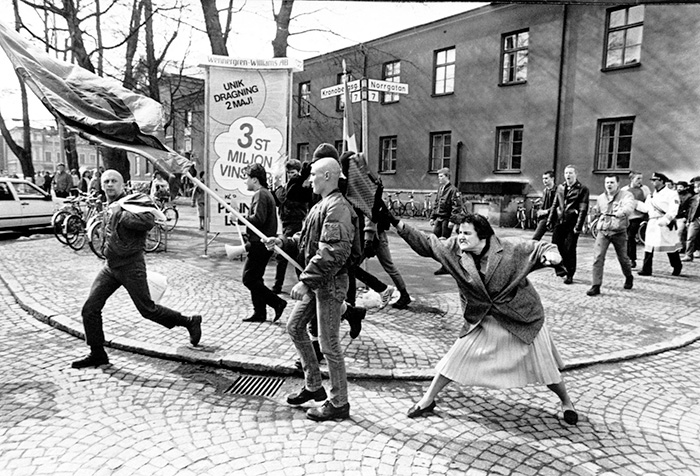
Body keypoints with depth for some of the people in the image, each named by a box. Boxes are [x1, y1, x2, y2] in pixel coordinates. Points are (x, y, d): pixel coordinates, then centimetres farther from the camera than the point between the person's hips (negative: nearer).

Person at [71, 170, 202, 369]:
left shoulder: (132, 202, -12)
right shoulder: (110, 206, 14)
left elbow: (148, 221, -32)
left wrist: (121, 214, -27)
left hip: (131, 266, -8)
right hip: (110, 266, 8)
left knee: (148, 309, 0)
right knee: (90, 309, 2)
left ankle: (190, 322, 19)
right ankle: (97, 354, 16)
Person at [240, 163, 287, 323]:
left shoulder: (260, 195, -13)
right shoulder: (266, 193, 19)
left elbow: (258, 219, -26)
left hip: (259, 243, -10)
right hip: (264, 242, 10)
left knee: (248, 278, -6)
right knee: (255, 278, 14)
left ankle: (277, 302, -5)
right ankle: (259, 313, 19)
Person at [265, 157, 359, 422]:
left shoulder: (337, 207, -20)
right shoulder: (321, 206, 13)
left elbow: (333, 254, -28)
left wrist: (305, 281, -28)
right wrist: (283, 241, 14)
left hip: (330, 283, -10)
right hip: (316, 281, 11)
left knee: (329, 344, 0)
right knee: (295, 327, 18)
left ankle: (339, 404, 17)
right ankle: (313, 386, 31)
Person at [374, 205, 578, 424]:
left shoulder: (510, 248, -19)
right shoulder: (454, 249, -11)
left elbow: (542, 248, -11)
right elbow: (426, 244, -9)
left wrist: (551, 255, -37)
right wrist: (394, 221, -16)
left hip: (523, 318, -2)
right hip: (483, 320, 2)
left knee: (543, 364, 9)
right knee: (457, 357, 2)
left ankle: (566, 402, 38)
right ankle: (428, 400, 19)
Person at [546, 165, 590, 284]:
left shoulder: (582, 189, -3)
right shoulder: (560, 187, 13)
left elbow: (583, 209, -9)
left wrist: (578, 226, -16)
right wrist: (550, 220, 10)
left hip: (572, 224, -5)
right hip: (559, 222, 5)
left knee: (569, 249, -4)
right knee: (555, 246, 6)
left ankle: (570, 275, 8)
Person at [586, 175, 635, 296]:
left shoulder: (626, 195, -6)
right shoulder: (601, 198, 10)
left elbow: (629, 208, -27)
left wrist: (620, 213, -44)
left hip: (619, 232, -3)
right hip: (603, 231, 3)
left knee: (623, 258, 11)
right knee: (597, 257, -10)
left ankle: (629, 278, 42)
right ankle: (596, 286, -8)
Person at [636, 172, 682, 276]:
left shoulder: (671, 193, -4)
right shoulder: (651, 195, 16)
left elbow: (673, 210, -14)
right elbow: (646, 208, 14)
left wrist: (665, 220, -27)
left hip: (666, 224, -6)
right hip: (652, 223, 6)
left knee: (671, 247, 4)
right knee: (648, 246, -1)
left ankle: (677, 267, 24)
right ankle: (646, 269, 1)